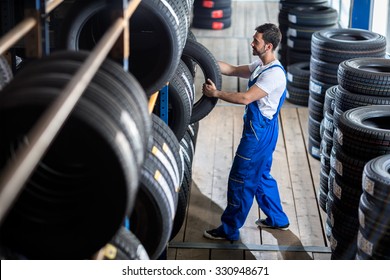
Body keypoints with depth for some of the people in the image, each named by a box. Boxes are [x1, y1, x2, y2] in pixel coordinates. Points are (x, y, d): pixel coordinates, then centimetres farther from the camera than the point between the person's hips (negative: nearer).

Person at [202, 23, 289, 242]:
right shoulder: (261, 66, 7)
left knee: (241, 180, -1)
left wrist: (215, 93, -21)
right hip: (261, 131, 10)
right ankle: (278, 219, 36)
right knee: (261, 177, 22)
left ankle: (230, 230, 10)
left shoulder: (274, 74, -23)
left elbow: (245, 98, -28)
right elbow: (233, 70, 12)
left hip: (259, 133, -10)